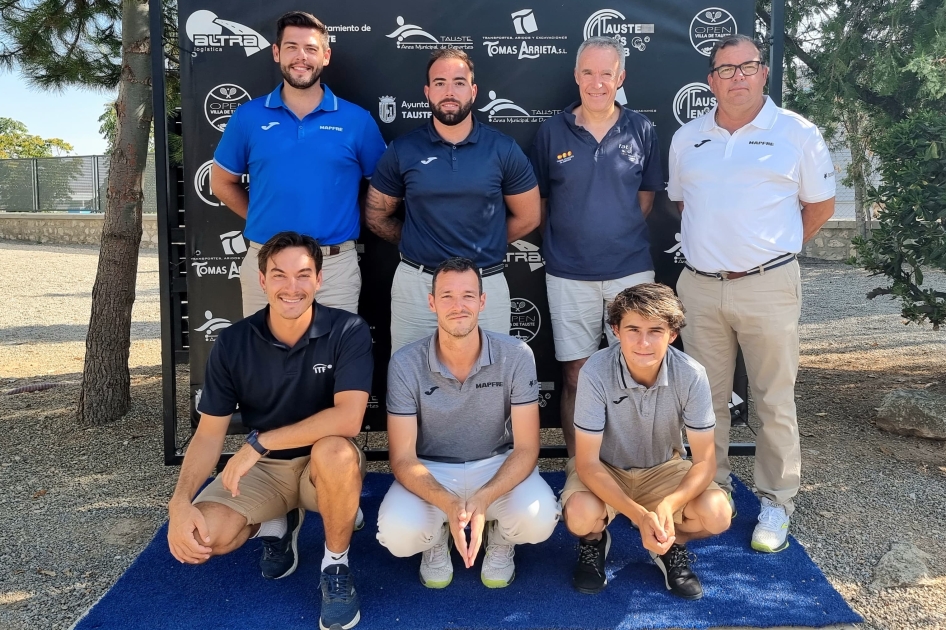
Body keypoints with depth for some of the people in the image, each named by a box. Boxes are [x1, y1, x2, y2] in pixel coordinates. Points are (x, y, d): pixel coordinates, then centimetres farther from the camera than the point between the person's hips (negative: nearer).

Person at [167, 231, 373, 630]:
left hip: (327, 466, -2)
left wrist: (259, 442, -30)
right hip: (262, 468, 3)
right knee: (200, 540, -22)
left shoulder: (348, 331, -18)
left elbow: (348, 419, -30)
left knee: (334, 450, -38)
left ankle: (336, 565, -10)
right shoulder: (233, 343, -9)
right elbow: (209, 434, -6)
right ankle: (276, 523, 13)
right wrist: (180, 502, -23)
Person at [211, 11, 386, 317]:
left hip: (335, 265, -1)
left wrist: (348, 223, 2)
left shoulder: (357, 120, -1)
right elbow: (222, 183, 13)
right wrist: (263, 220, 7)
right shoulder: (248, 117, 2)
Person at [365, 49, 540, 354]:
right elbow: (376, 217, 9)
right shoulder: (402, 150, -1)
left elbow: (527, 217, 7)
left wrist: (481, 246, 9)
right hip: (416, 283, 1)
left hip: (486, 284, 0)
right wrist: (417, 244, 9)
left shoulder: (503, 149, -2)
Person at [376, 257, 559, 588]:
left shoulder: (516, 356, -16)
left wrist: (484, 498, -33)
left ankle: (500, 539, 10)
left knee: (540, 519, -30)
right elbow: (403, 458, -15)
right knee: (397, 534, -29)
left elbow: (526, 447, -14)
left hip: (497, 466, 0)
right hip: (431, 471, 0)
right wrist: (448, 503, -35)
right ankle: (438, 540, 11)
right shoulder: (405, 364, -16)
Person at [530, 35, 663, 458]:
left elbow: (646, 196, 12)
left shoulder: (641, 130, 3)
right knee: (575, 376, 6)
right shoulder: (553, 131, 1)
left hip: (631, 269, 1)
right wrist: (561, 241, 5)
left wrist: (620, 233, 6)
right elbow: (538, 202, 7)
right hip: (569, 274, -1)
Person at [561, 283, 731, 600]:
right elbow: (587, 462, -25)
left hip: (663, 468, 2)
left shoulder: (691, 375, -24)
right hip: (604, 469, -1)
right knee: (581, 517, -32)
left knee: (717, 515, -25)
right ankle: (594, 541, 6)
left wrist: (668, 505, -37)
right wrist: (638, 514, -39)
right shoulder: (596, 372, -29)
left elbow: (704, 461, -17)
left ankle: (671, 544, 9)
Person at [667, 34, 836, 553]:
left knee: (774, 400, 3)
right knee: (707, 397, 11)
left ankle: (776, 501, 17)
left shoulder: (797, 133, 0)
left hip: (767, 286, -3)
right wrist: (713, 244, 12)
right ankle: (713, 488, 26)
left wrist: (772, 248, 4)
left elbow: (820, 205, 7)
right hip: (699, 286, 3)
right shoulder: (686, 139, 9)